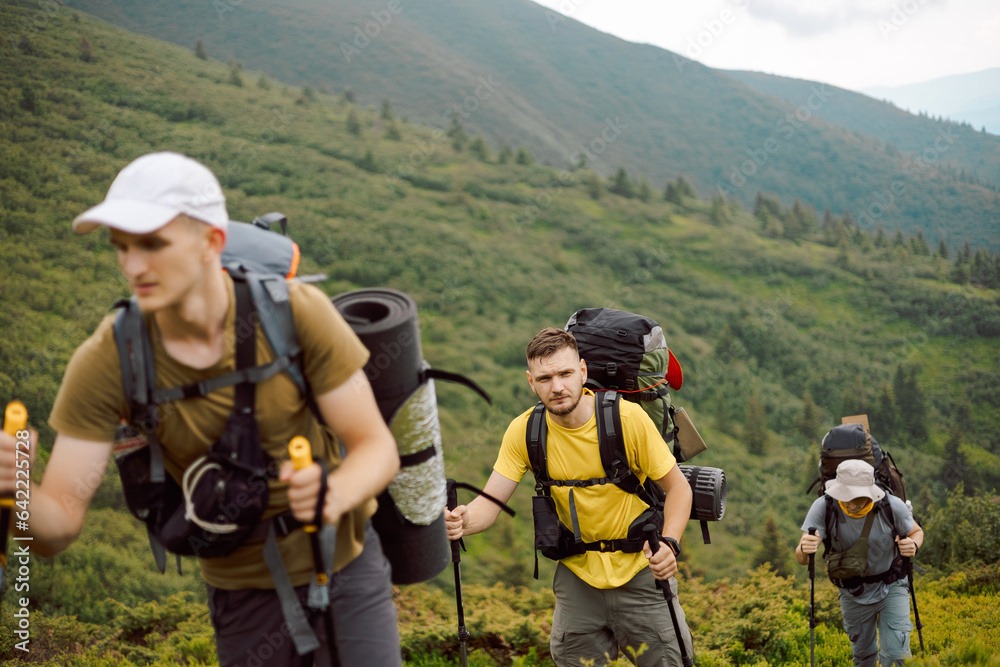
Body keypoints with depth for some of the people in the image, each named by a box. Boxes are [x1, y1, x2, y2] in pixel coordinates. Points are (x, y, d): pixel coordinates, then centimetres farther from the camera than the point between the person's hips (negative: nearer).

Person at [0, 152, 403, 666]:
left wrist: (335, 493, -40)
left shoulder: (295, 310, -23)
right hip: (243, 593, 1)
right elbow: (57, 527, -18)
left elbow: (377, 446, -17)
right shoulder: (105, 362, -20)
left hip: (346, 564, -1)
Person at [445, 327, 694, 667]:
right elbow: (490, 501, -12)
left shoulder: (628, 417, -18)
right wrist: (464, 520, -35)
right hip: (577, 572, 2)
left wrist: (669, 544, -27)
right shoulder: (523, 432, -11)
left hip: (639, 567, -2)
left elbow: (678, 487, -10)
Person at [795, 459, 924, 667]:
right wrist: (804, 549, -56)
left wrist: (913, 545, -29)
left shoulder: (892, 506, -27)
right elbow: (801, 558, -31)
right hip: (853, 593, 1)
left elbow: (916, 532, -5)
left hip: (891, 587, -1)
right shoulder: (824, 507, -28)